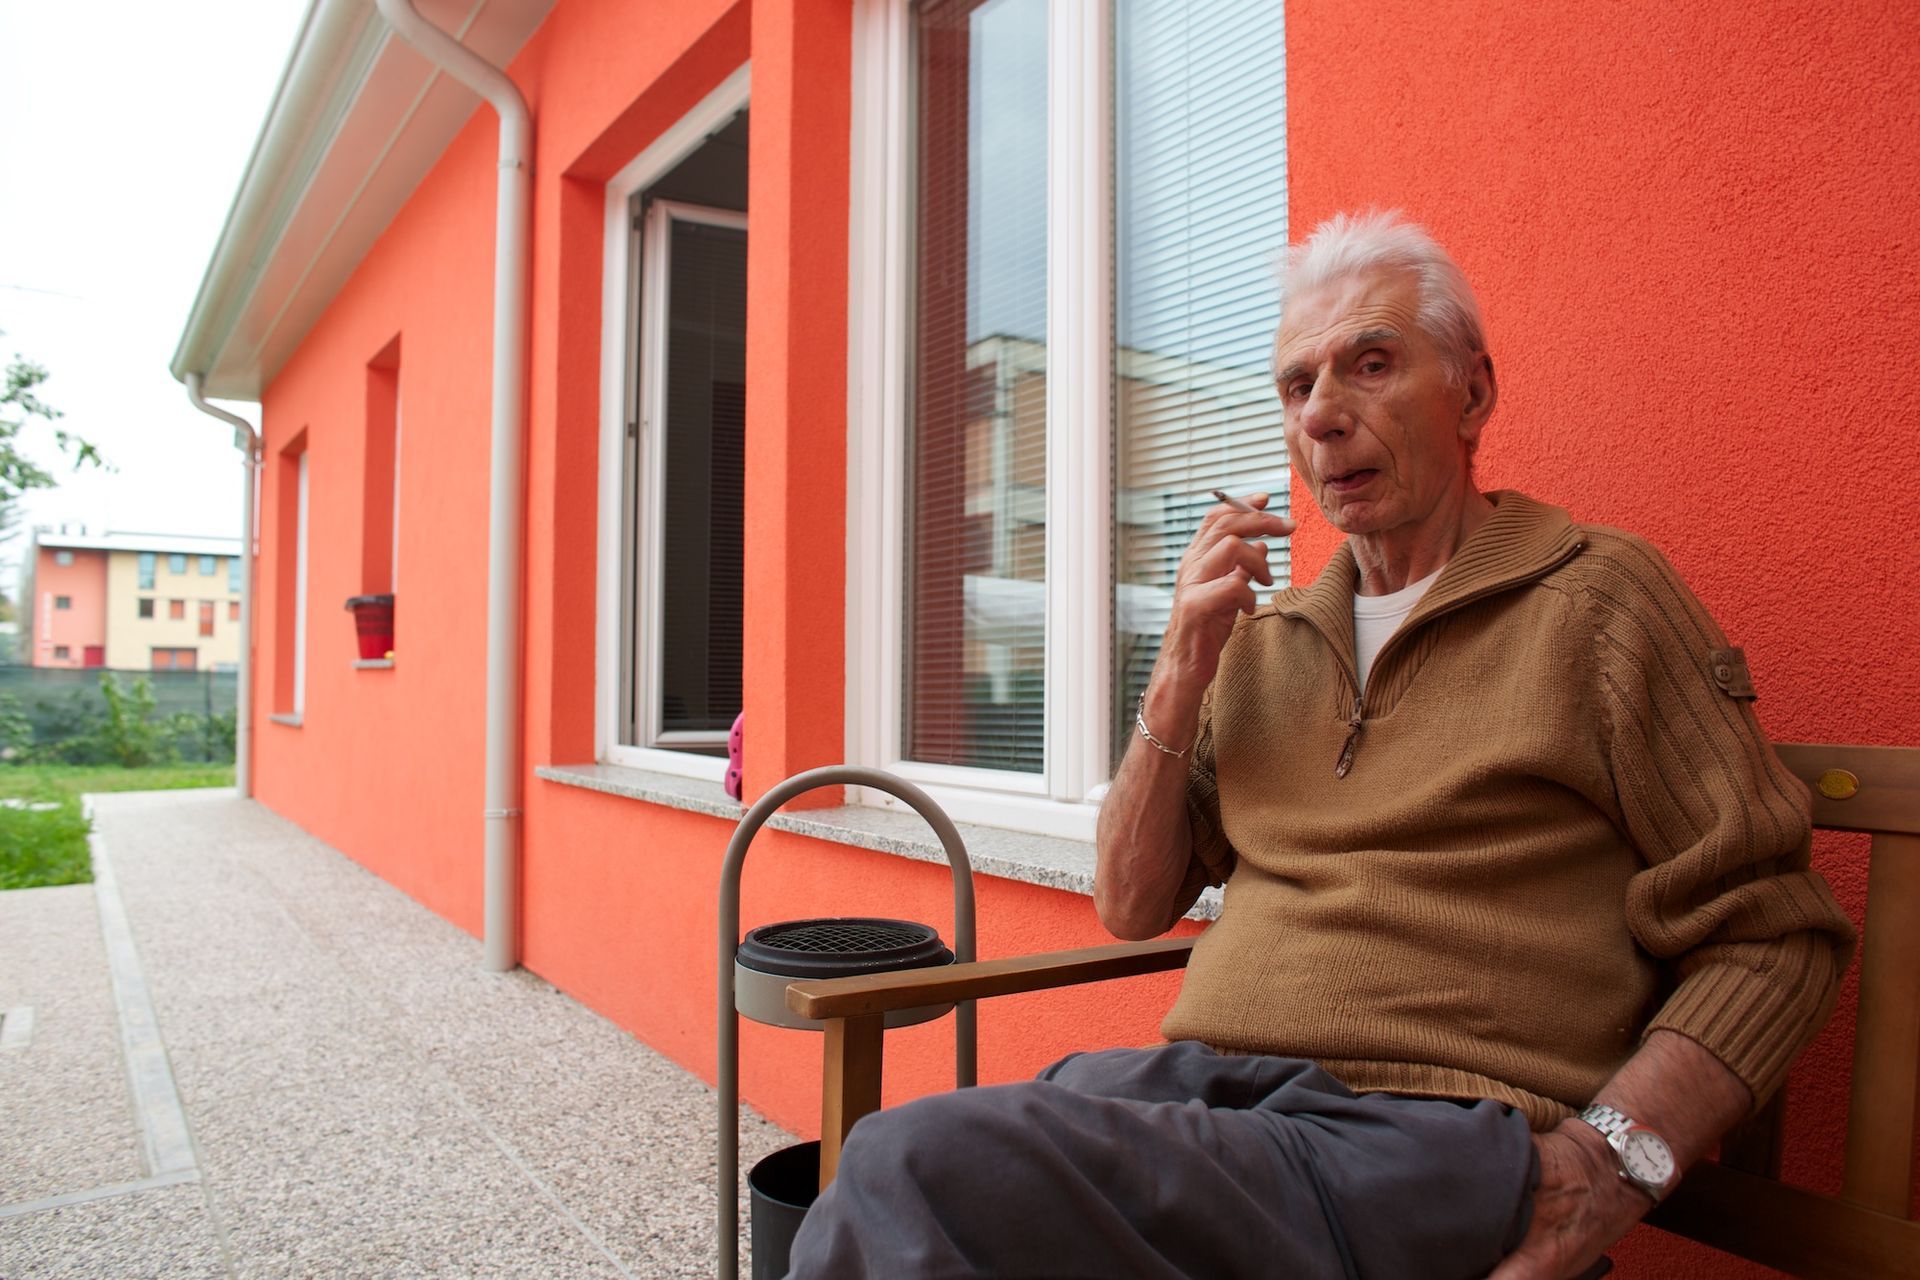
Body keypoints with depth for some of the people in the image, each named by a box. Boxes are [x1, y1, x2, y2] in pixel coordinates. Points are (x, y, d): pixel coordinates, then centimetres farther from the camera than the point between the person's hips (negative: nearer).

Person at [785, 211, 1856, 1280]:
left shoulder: (1596, 596, 4)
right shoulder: (1265, 640, 19)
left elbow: (1774, 939, 1)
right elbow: (1134, 905, 15)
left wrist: (1613, 1158, -15)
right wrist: (1183, 678, 3)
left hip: (1430, 1137, -4)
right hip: (1202, 1084, 5)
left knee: (918, 1168, -27)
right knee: (900, 1165, -25)